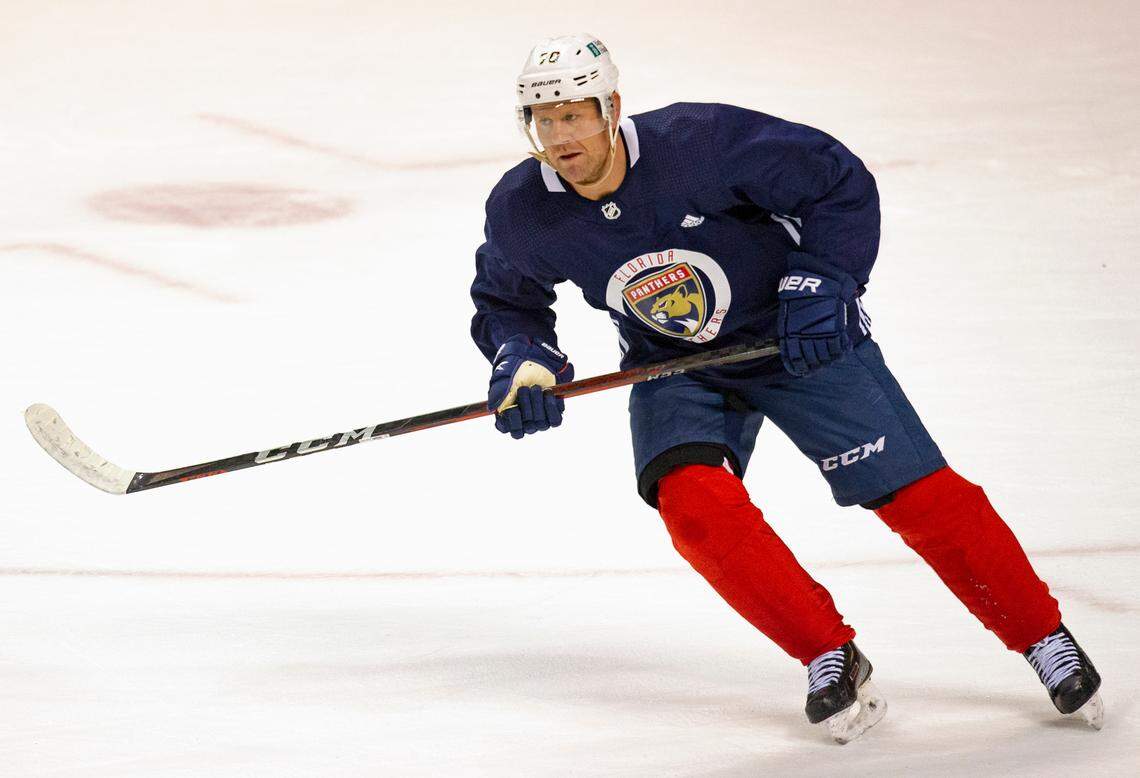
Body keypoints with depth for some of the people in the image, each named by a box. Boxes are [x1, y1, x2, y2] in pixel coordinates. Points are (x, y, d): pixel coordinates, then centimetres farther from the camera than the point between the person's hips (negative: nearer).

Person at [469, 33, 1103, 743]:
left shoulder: (702, 142, -28)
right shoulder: (520, 212, -16)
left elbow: (841, 181, -16)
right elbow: (506, 302, 6)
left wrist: (824, 281, -22)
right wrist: (522, 360, -13)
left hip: (796, 337, -3)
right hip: (675, 366, 3)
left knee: (919, 494, -6)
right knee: (693, 500, -25)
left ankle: (1044, 637, 15)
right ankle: (831, 658, -7)